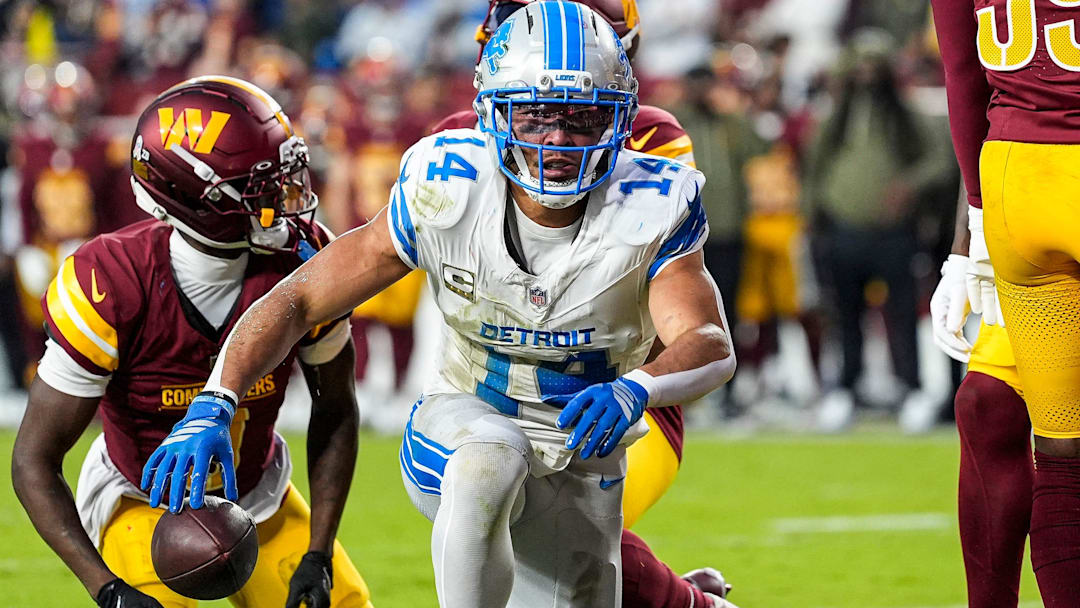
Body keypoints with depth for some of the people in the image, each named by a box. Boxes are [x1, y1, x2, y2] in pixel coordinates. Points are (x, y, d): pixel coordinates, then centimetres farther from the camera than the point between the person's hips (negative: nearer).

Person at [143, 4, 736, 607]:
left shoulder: (649, 212, -19)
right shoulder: (447, 194, -19)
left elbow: (713, 348, -32)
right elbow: (299, 299, -14)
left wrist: (634, 389, -54)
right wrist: (214, 405, -28)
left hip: (582, 468, 2)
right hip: (464, 421, -2)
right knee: (493, 456, -37)